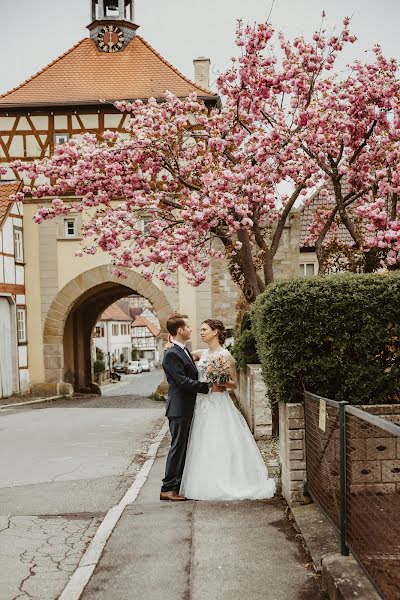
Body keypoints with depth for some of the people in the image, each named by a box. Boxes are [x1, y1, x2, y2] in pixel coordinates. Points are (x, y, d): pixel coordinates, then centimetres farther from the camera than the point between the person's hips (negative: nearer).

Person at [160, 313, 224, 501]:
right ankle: (167, 489, 3)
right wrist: (209, 387, -19)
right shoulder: (171, 354, -17)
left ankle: (178, 485, 23)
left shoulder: (184, 351, 15)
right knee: (178, 447, -4)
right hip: (179, 409, -10)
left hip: (187, 408, 10)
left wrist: (209, 384, 7)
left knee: (183, 447, 14)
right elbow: (183, 381, -22)